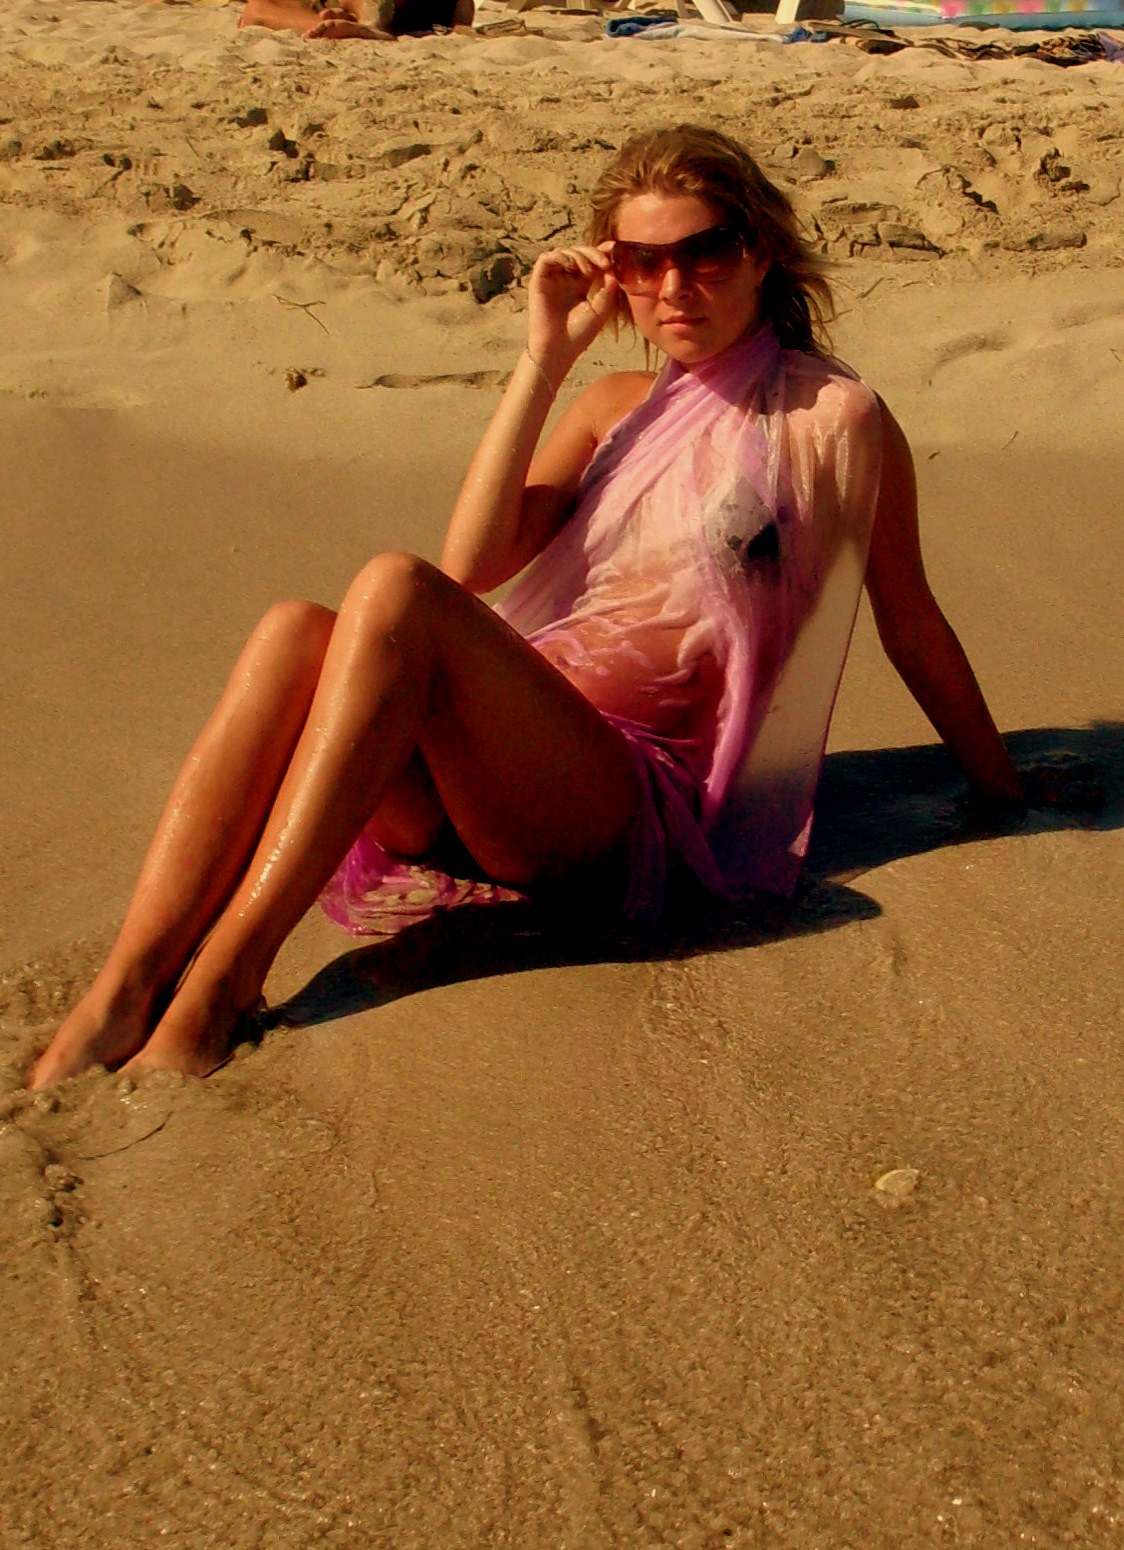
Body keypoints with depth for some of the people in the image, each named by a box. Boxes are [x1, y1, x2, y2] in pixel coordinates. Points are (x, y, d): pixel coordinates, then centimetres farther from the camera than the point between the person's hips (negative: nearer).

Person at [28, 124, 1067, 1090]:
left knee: (395, 591, -30)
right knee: (296, 632, -25)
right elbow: (474, 563, 7)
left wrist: (1003, 784, 22)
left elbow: (911, 621, 13)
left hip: (629, 799, -5)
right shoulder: (617, 407, 21)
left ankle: (226, 979, -31)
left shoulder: (831, 418, 4)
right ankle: (119, 1000, -33)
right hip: (501, 771, 5)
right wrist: (546, 357, 6)